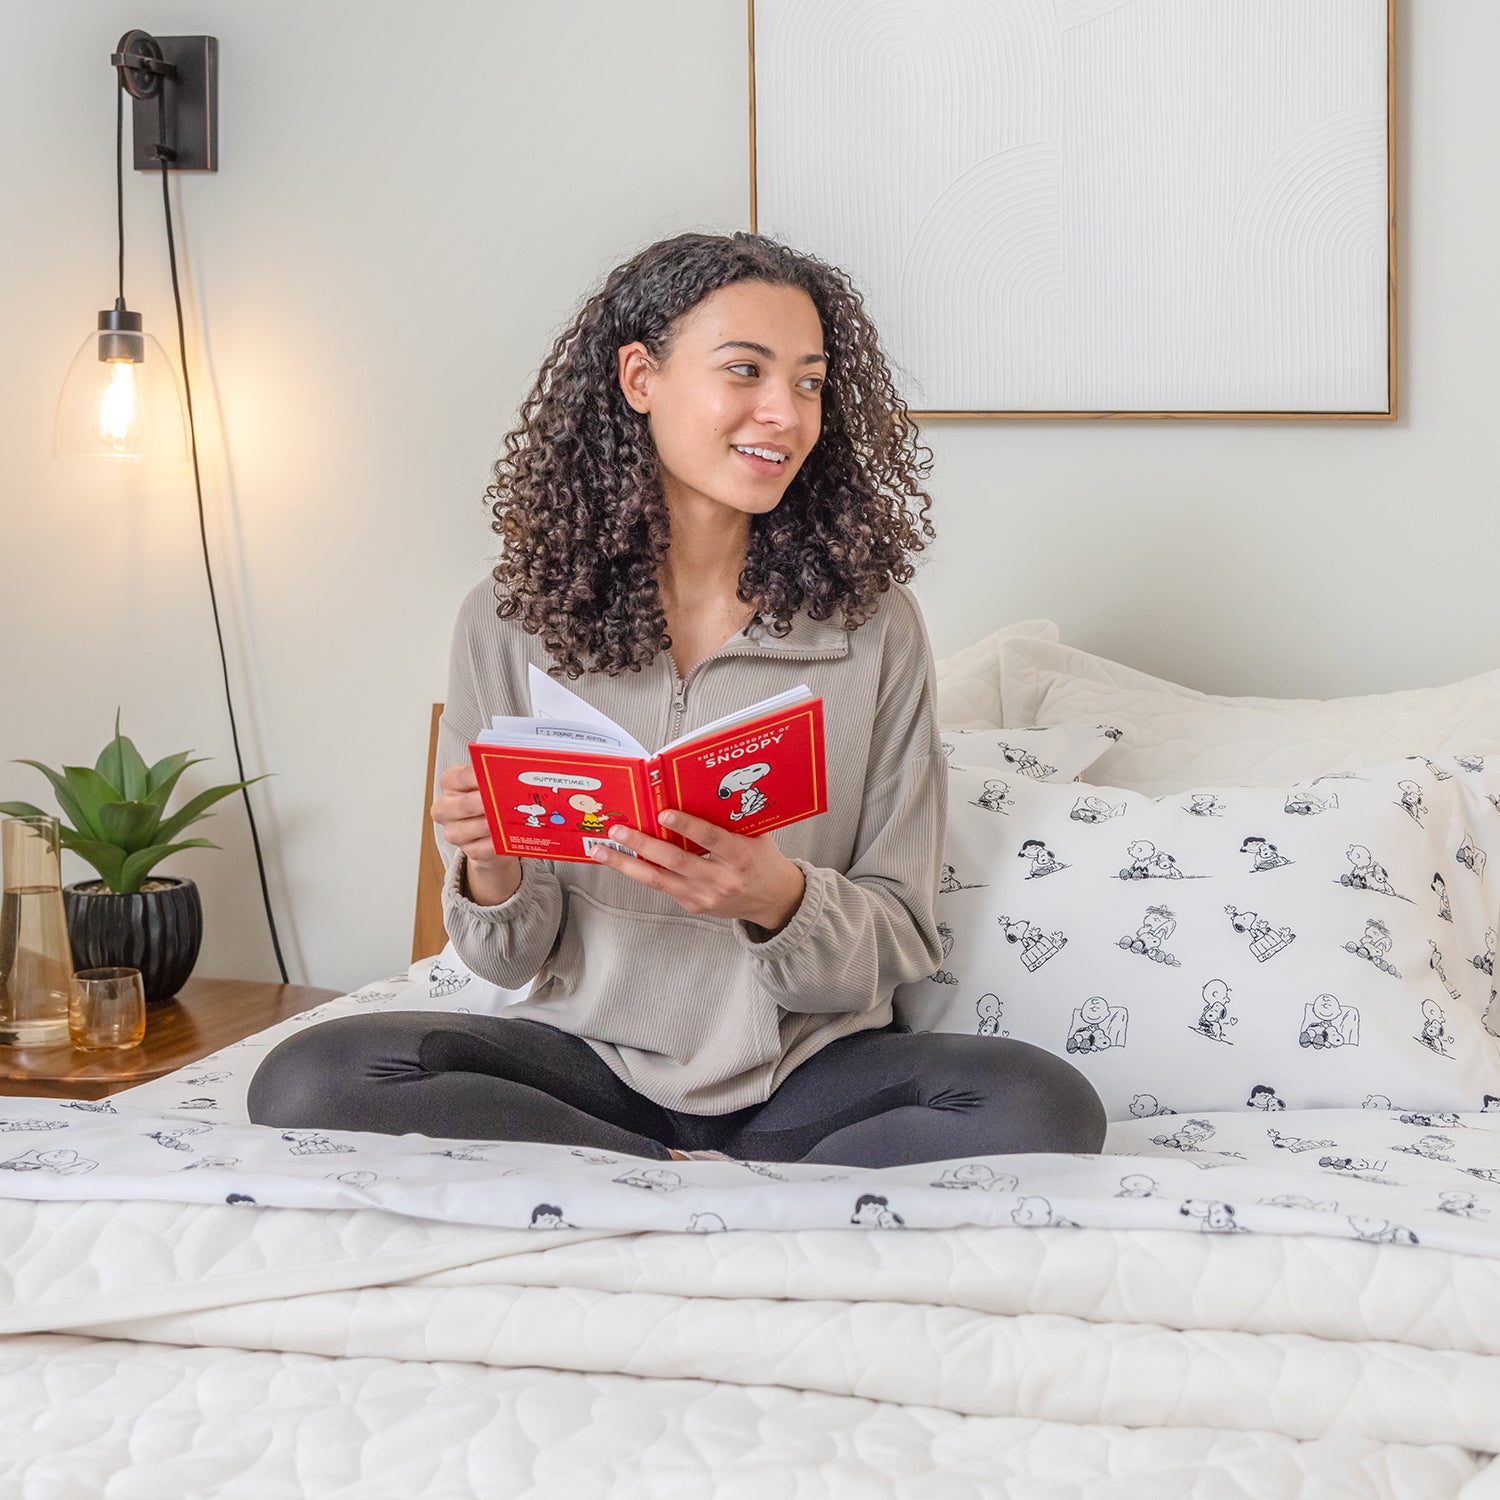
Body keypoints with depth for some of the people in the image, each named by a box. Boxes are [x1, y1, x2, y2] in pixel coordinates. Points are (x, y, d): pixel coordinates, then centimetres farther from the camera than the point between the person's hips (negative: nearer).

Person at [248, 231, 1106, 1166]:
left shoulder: (873, 626, -2)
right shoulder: (511, 622, -2)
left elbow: (903, 939, -1)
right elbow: (516, 957, 3)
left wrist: (782, 902, -23)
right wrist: (494, 875, -21)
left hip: (807, 1068, 0)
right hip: (591, 1058, 1)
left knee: (1046, 1111, -28)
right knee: (307, 1085, -25)